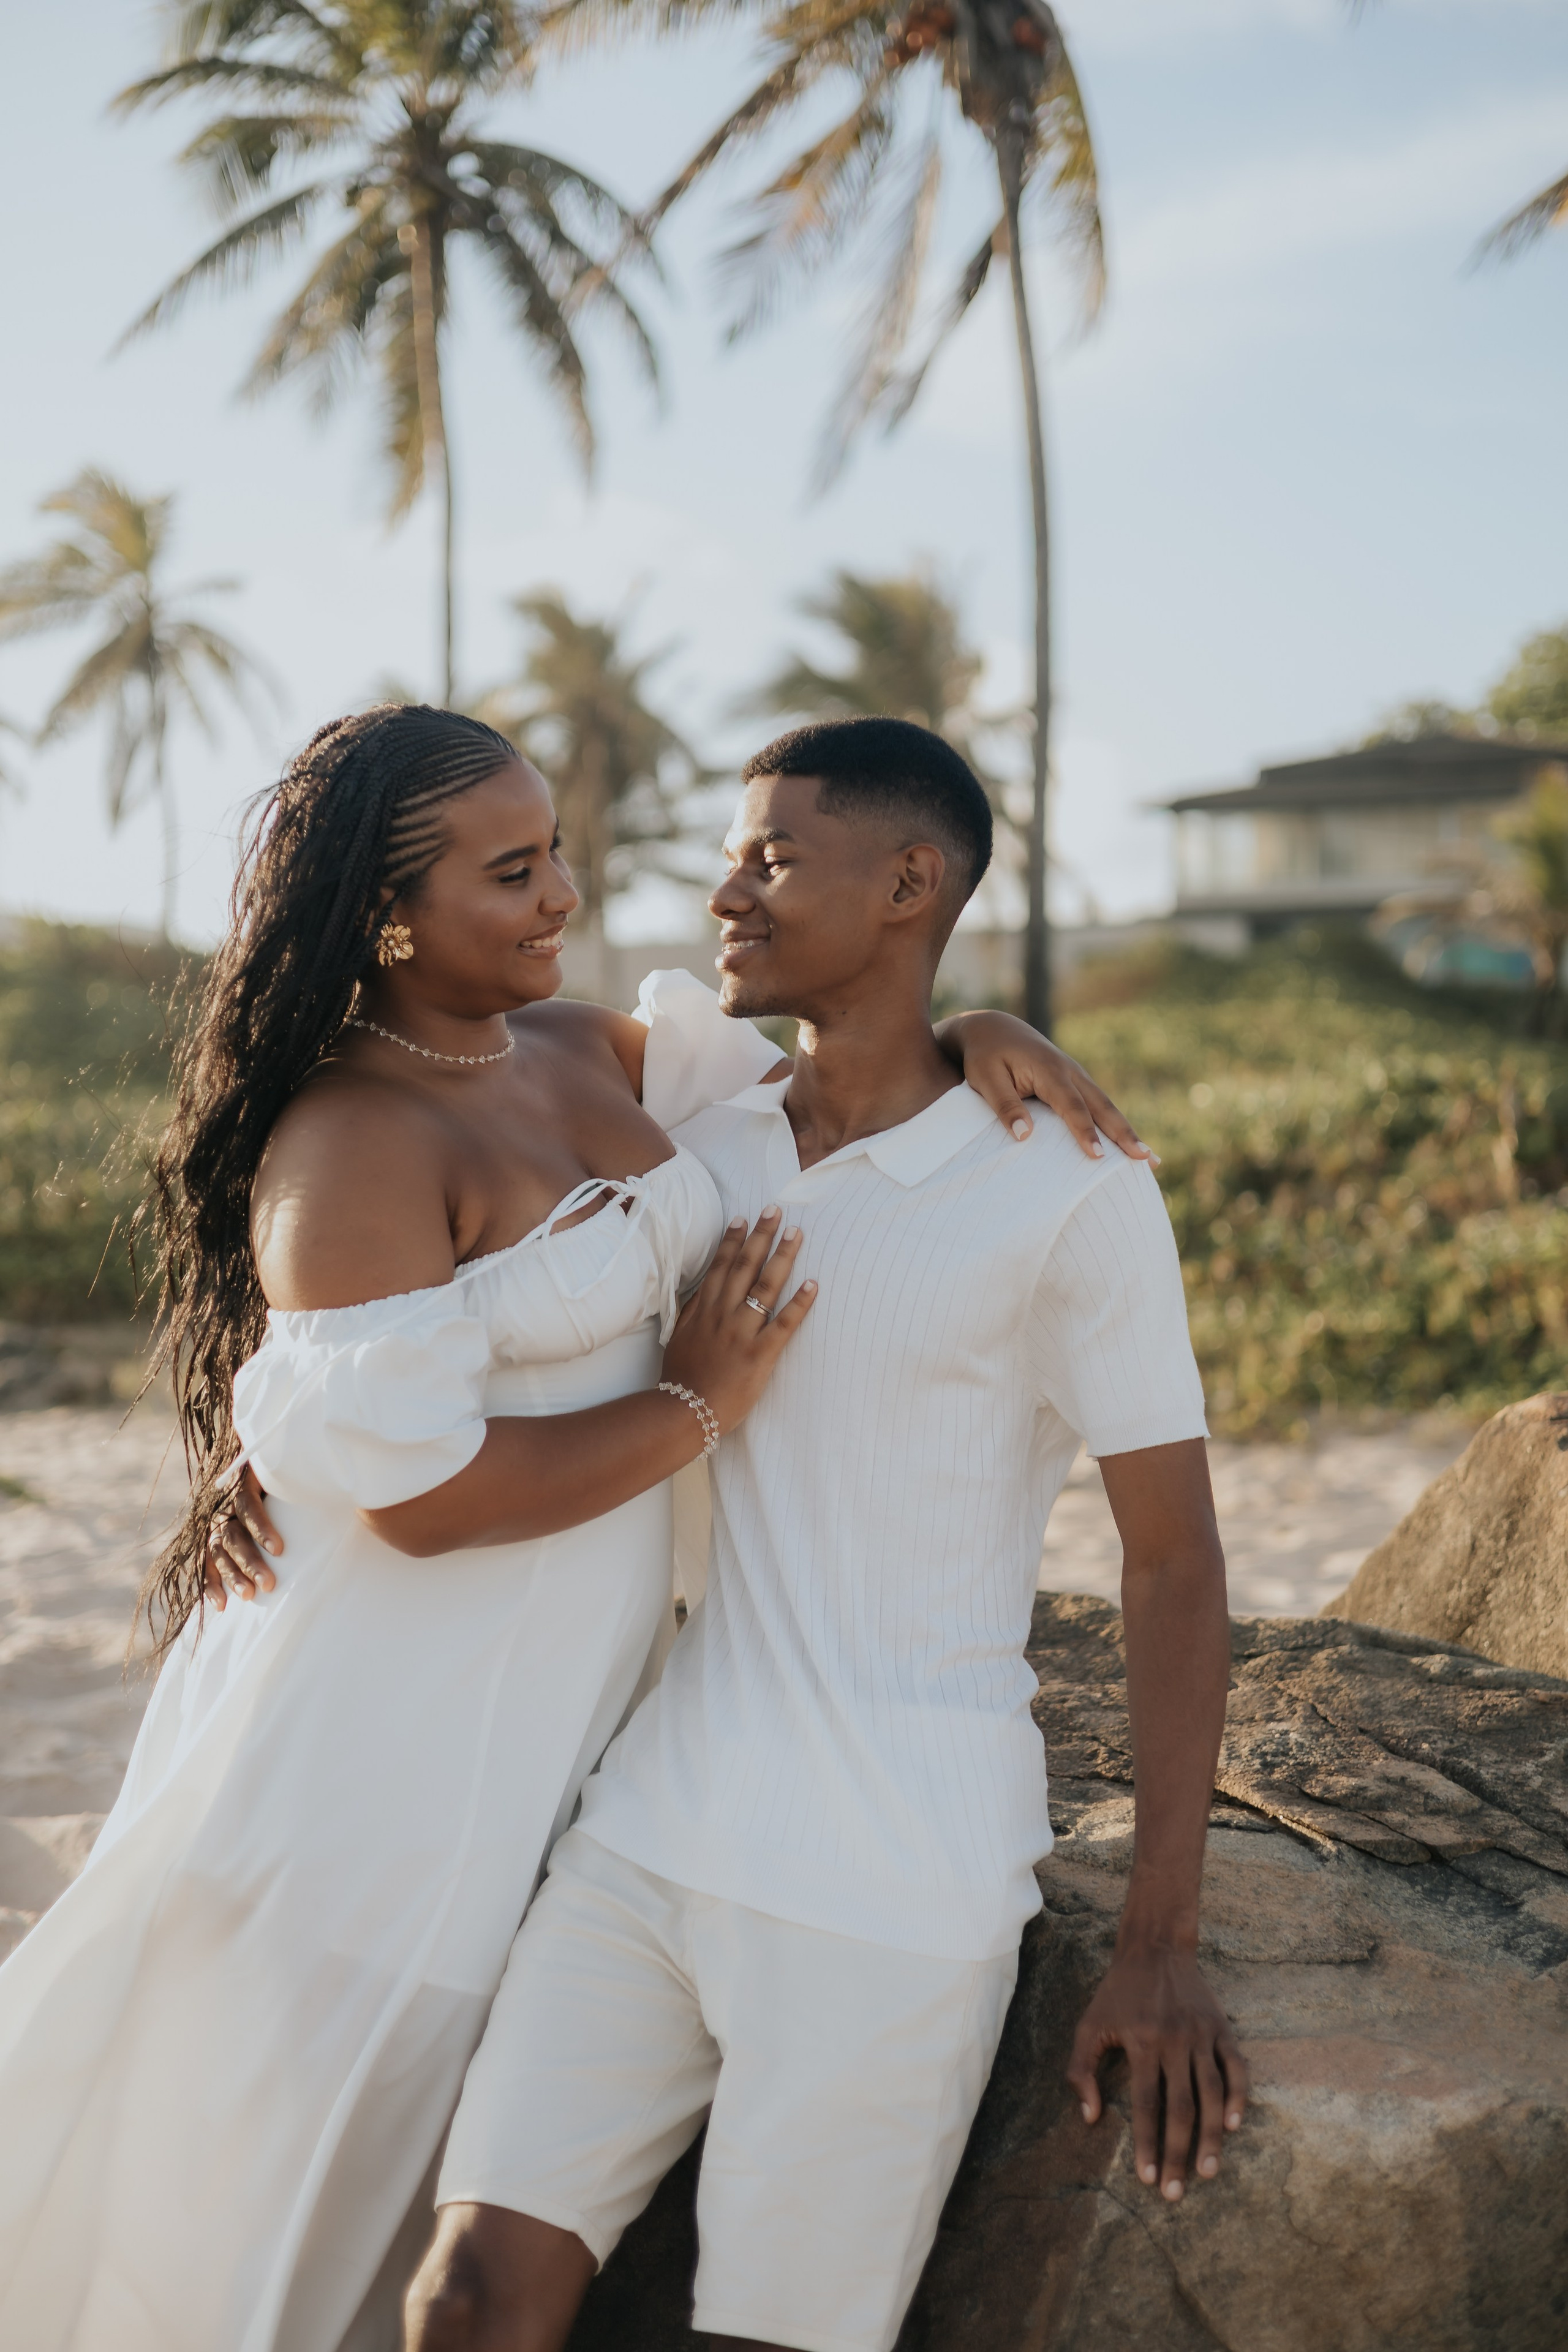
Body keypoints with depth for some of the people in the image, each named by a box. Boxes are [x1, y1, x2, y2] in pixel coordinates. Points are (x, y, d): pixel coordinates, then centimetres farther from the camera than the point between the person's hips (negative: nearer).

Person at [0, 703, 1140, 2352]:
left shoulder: (583, 1053, 4)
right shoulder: (350, 1144, -21)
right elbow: (418, 1488, -26)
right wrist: (697, 1407, -17)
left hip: (564, 1686, 8)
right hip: (399, 1707, -7)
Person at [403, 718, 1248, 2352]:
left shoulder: (1071, 1196, -7)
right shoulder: (694, 1153, 8)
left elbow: (1174, 1561, -4)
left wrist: (1159, 1949, -6)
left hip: (893, 1892, -4)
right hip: (650, 1834, 4)